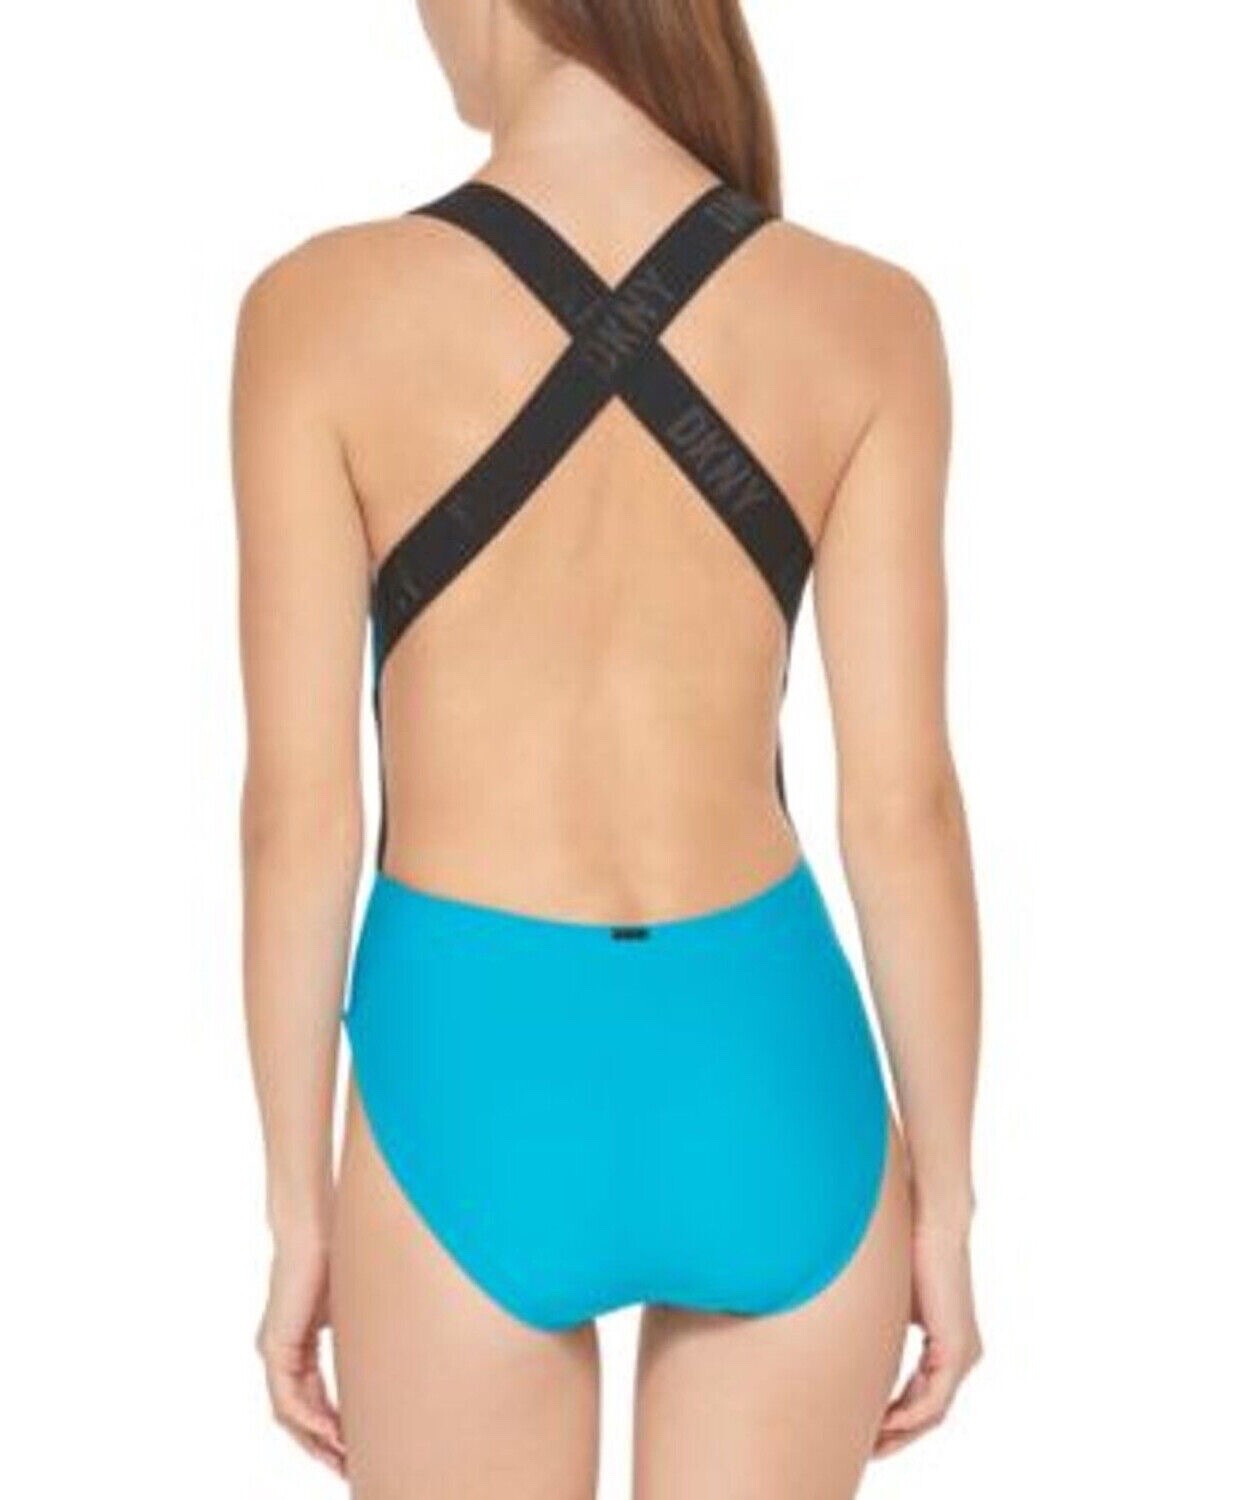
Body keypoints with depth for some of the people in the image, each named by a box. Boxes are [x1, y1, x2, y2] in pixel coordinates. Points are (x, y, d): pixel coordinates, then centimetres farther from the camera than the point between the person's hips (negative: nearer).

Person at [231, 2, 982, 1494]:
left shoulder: (322, 310, -10)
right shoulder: (867, 319, -6)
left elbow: (297, 810, -8)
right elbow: (902, 806, -5)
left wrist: (298, 1211, 3)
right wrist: (945, 1198, 6)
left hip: (474, 1079, -1)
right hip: (774, 1068, 2)